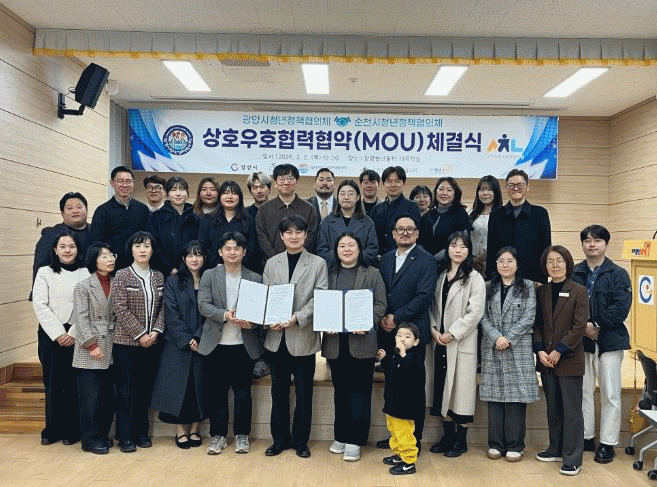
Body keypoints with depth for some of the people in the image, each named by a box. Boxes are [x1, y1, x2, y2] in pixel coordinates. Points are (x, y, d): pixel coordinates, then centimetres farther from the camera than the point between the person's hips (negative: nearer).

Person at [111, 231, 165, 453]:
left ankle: (141, 432, 22)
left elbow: (162, 307, 8)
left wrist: (156, 331, -7)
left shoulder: (158, 277, 9)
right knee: (125, 391, 2)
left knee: (145, 390, 10)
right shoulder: (122, 276, -3)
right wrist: (140, 334, -13)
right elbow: (120, 308, -10)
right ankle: (125, 437, 12)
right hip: (126, 343, -4)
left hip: (152, 343, 4)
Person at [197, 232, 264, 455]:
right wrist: (225, 315, -21)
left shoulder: (255, 279, 5)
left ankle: (242, 435, 21)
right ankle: (218, 436, 22)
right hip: (216, 344, 0)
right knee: (216, 392, 7)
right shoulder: (209, 276, 5)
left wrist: (251, 322, -17)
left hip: (244, 345, 0)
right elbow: (203, 305, -4)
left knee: (242, 391, 5)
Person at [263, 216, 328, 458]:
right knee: (279, 391, 12)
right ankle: (280, 439, 26)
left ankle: (301, 440, 22)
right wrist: (271, 320, -10)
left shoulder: (318, 264, 1)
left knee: (304, 392, 6)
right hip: (277, 337, 3)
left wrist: (297, 318, -17)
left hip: (304, 337, -2)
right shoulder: (272, 263, 10)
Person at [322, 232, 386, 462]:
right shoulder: (329, 275, 13)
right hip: (335, 341, 3)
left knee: (359, 391, -1)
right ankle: (340, 437, 22)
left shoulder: (372, 274, 6)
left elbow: (381, 304, 0)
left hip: (361, 341, -2)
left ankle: (354, 441, 8)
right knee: (340, 391, 11)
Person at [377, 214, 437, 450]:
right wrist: (381, 317, -5)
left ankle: (414, 439, 16)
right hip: (387, 333, 5)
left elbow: (424, 296, -13)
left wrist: (397, 317, -16)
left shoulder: (426, 260, -4)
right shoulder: (386, 258, 14)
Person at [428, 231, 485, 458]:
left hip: (462, 343, -5)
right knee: (443, 387, 11)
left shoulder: (475, 279, -6)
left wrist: (452, 333, -13)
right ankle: (448, 435, 24)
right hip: (440, 342, 5)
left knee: (462, 388, 0)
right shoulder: (441, 276, 11)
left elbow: (475, 312, -12)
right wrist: (434, 329, -1)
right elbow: (433, 306, 14)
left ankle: (461, 439, 14)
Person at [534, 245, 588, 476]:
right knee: (553, 408, 15)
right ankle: (556, 449, 29)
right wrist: (540, 350, -6)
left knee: (572, 411, 1)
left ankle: (573, 459, 10)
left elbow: (579, 326, -10)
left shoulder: (579, 292, -5)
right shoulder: (541, 292, 8)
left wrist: (559, 351, -14)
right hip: (546, 360, 5)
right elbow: (536, 325, 8)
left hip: (569, 360, -4)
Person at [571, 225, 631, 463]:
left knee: (610, 394, 4)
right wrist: (583, 326, -15)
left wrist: (596, 326, -15)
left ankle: (607, 443, 15)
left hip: (610, 342, -2)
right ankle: (586, 438, 23)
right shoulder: (573, 274, 6)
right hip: (582, 342, 2)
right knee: (582, 391, 9)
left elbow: (621, 308, -9)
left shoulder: (618, 274, 1)